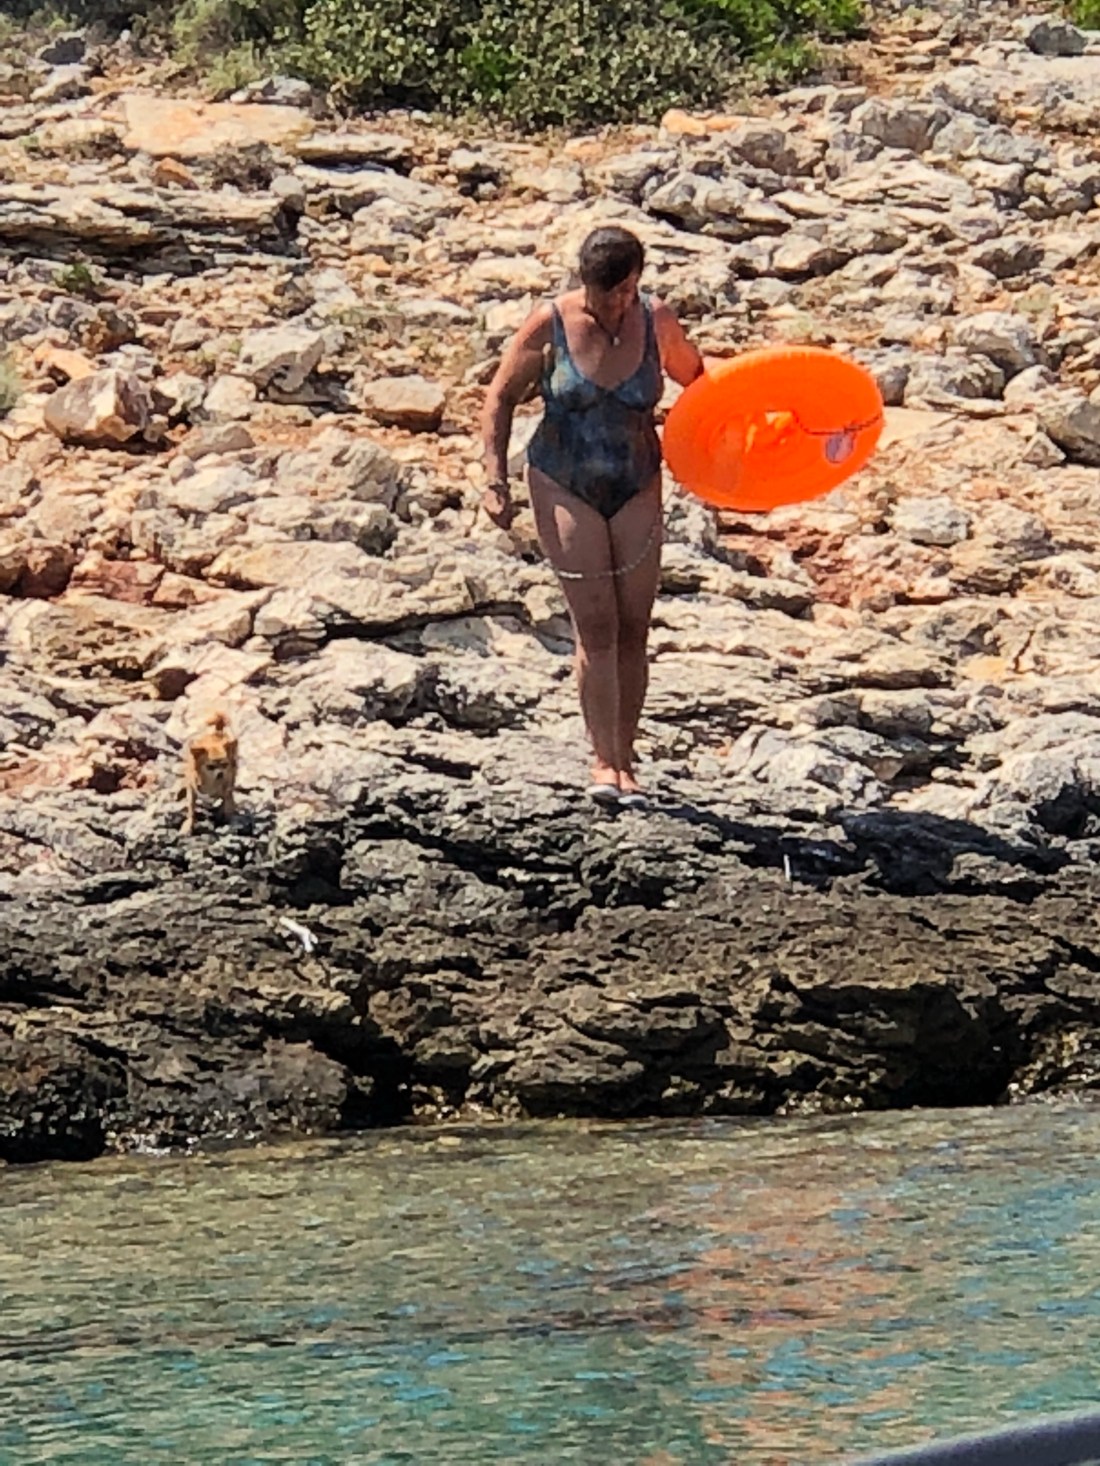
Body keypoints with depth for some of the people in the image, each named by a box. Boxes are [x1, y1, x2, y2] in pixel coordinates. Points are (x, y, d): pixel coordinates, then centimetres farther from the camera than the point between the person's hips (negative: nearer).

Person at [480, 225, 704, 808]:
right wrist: (496, 481, -7)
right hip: (565, 486, -2)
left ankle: (624, 756, 11)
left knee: (632, 630, 2)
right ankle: (604, 760, -8)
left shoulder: (656, 321, -7)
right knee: (595, 627, -10)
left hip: (636, 490, 2)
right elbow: (501, 396, -1)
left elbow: (695, 379, 12)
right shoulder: (550, 324, -12)